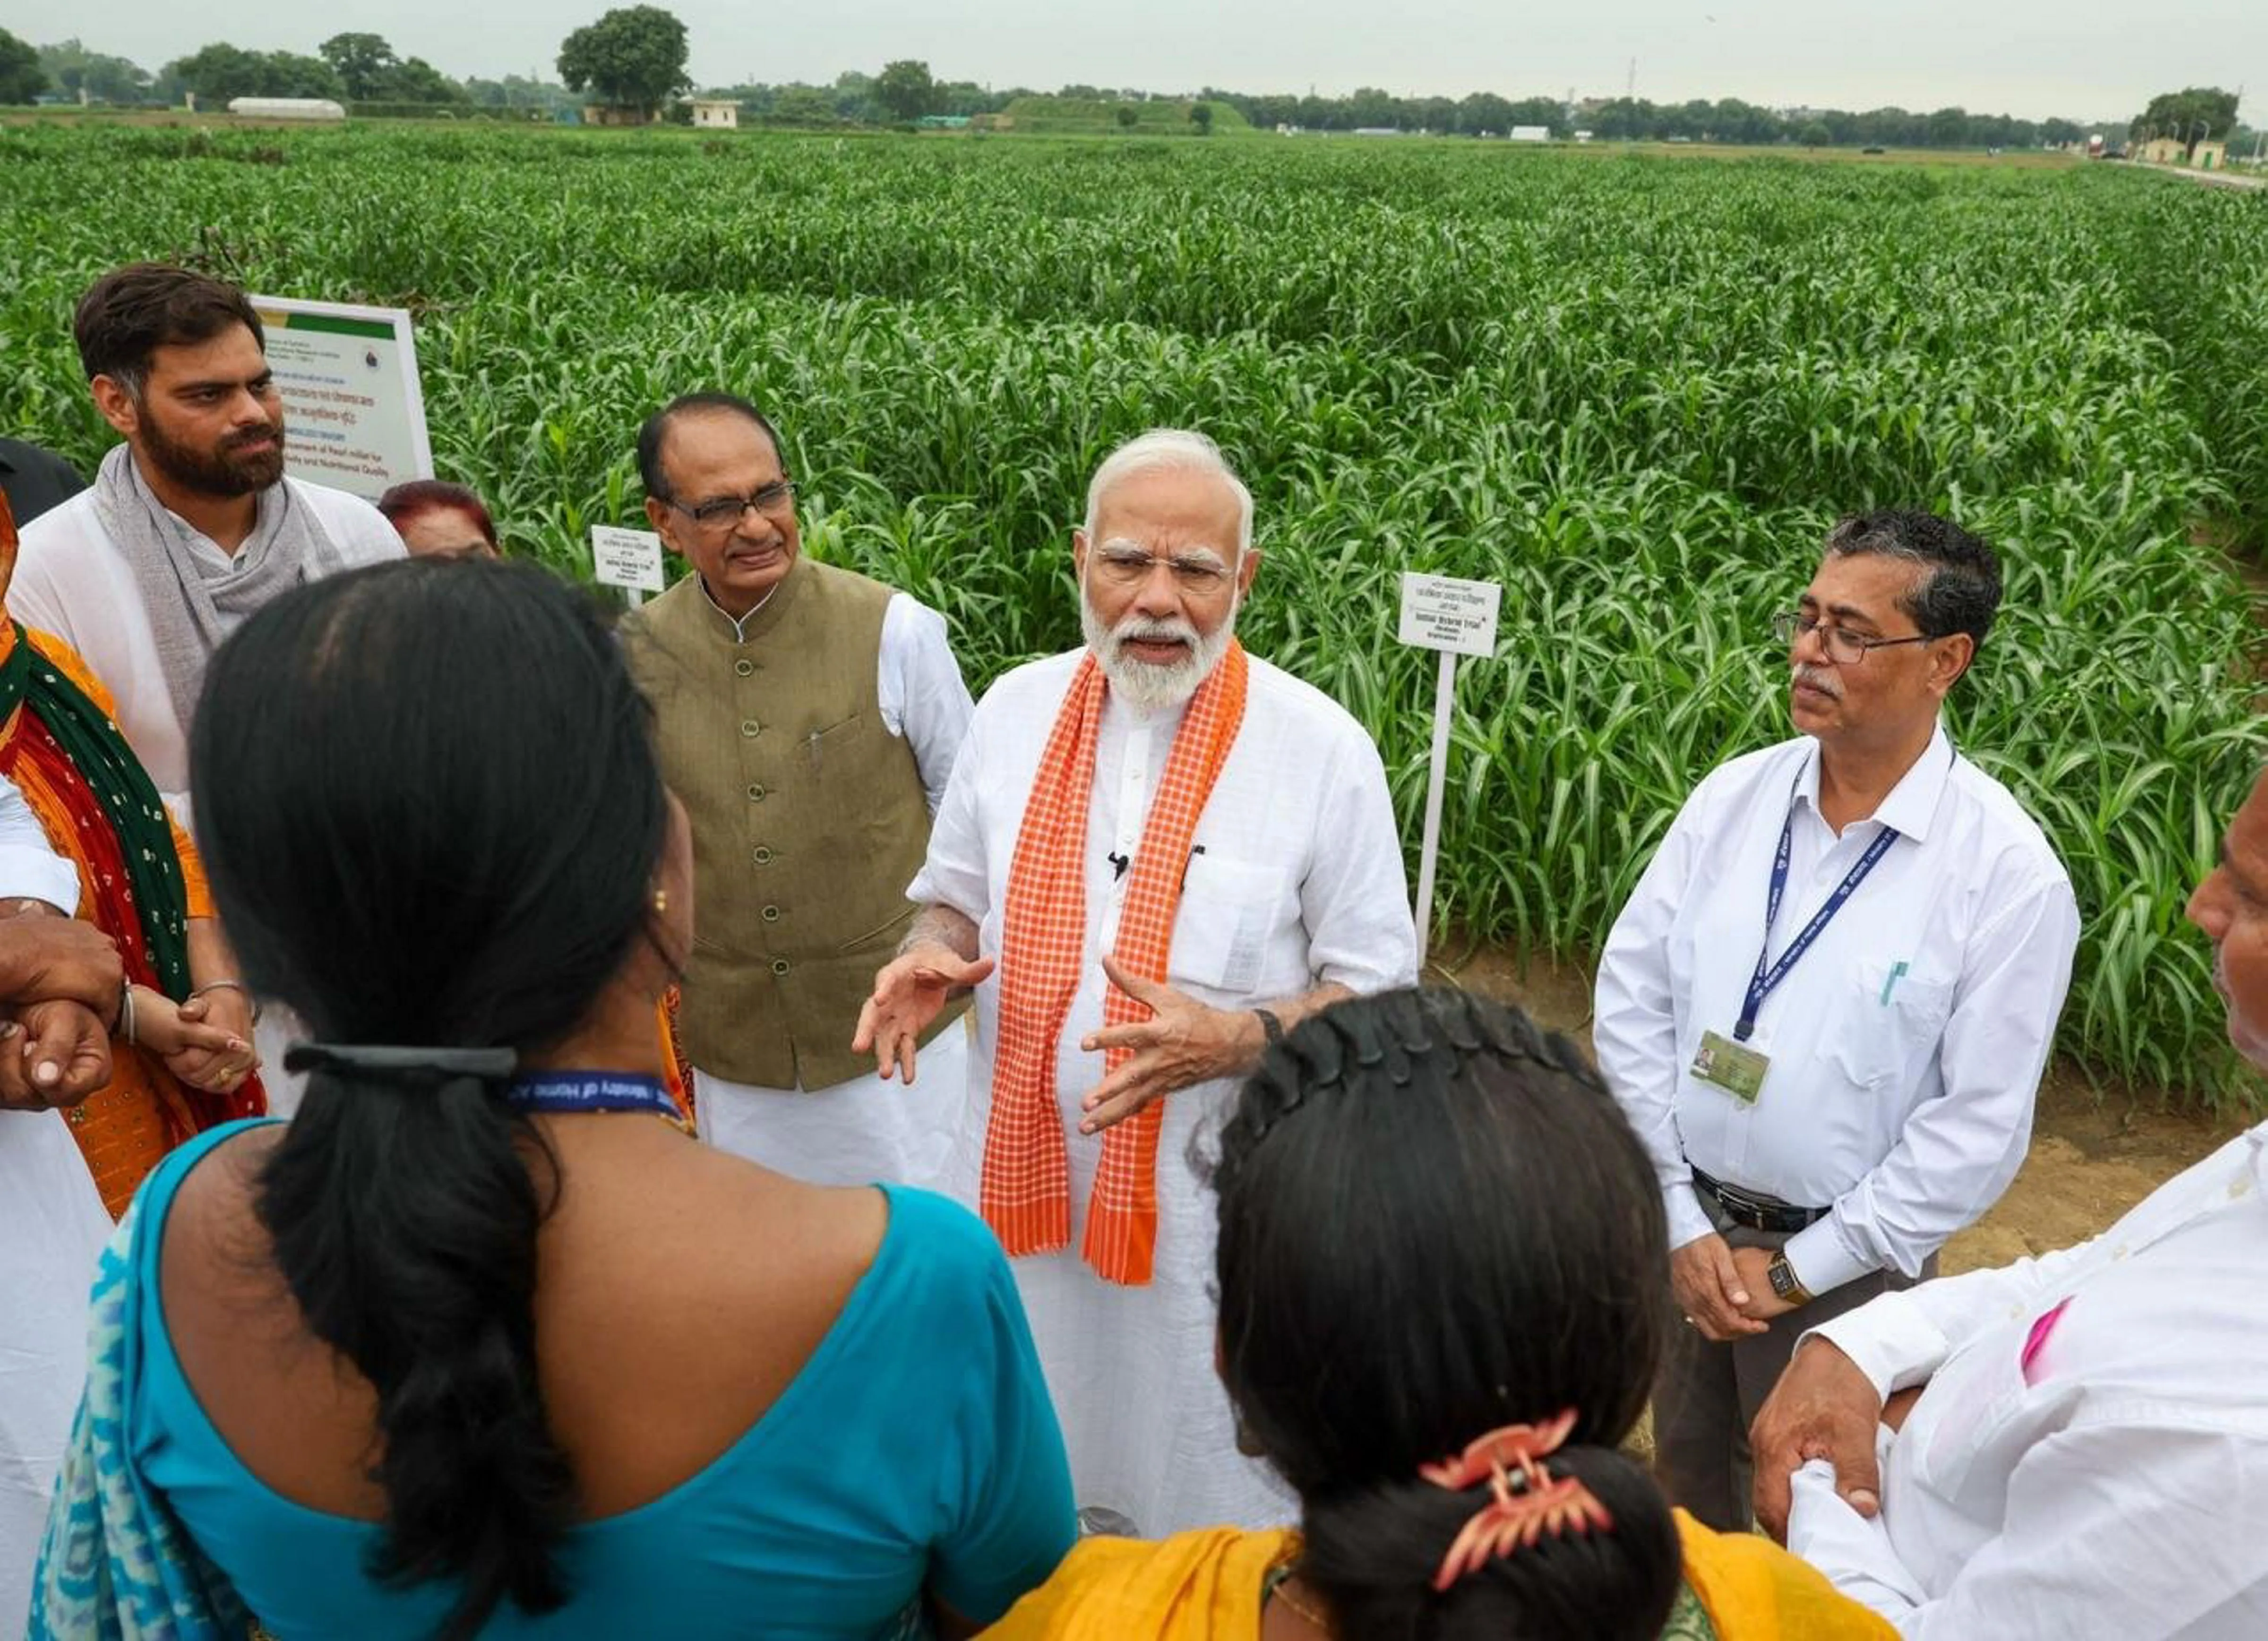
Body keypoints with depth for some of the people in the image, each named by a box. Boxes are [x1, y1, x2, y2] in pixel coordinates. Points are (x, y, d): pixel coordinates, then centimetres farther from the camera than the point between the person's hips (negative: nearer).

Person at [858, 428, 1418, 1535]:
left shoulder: (1322, 748, -13)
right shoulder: (1014, 709, -1)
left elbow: (1379, 987, -7)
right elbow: (955, 893, 12)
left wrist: (1233, 1039, -24)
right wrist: (932, 956, -11)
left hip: (1216, 1200, -3)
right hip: (1019, 1178, 4)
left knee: (1207, 1506, 17)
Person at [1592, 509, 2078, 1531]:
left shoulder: (2009, 873, -16)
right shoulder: (1732, 797, -6)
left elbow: (1979, 1126, -14)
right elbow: (1631, 1000, -4)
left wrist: (1797, 1272, -11)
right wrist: (1681, 1218, -7)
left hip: (1838, 1258, -3)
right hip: (1681, 1220, 4)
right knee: (1683, 1483, 22)